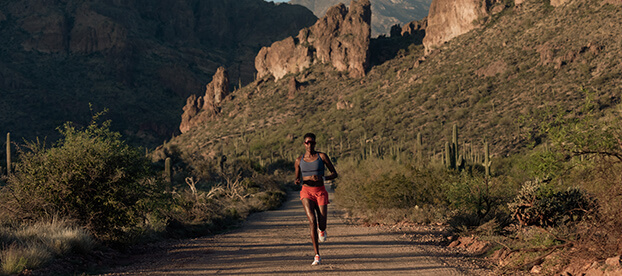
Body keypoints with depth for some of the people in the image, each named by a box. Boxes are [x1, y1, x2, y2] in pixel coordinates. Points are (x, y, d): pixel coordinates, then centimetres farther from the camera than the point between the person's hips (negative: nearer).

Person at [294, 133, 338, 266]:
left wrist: (321, 178, -16)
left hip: (320, 192, 0)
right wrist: (298, 181, -8)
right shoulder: (299, 160, 6)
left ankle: (322, 230, 38)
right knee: (312, 221, -21)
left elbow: (334, 174, 2)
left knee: (322, 226, -6)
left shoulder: (322, 156, 0)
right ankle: (317, 256, -14)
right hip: (306, 192, 0)